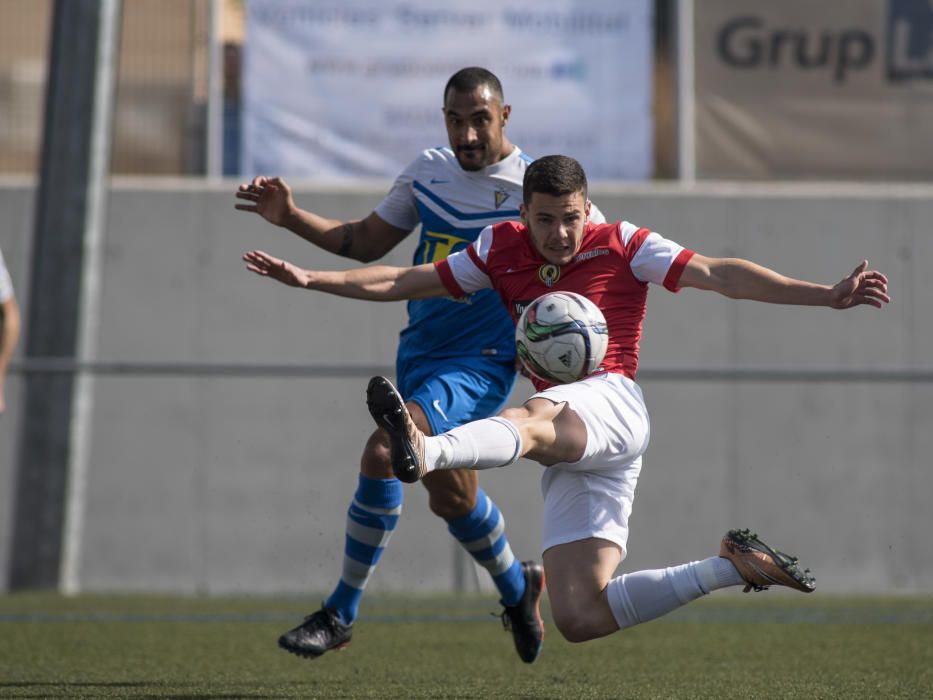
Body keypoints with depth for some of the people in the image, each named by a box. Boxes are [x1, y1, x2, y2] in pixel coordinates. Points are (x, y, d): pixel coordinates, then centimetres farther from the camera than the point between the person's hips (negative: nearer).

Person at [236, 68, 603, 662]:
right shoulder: (429, 171, 7)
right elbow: (367, 241, 17)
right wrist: (291, 217, 4)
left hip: (479, 364, -7)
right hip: (419, 354, 7)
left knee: (383, 453, -22)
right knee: (450, 494, 10)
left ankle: (340, 614, -10)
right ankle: (517, 587, 38)